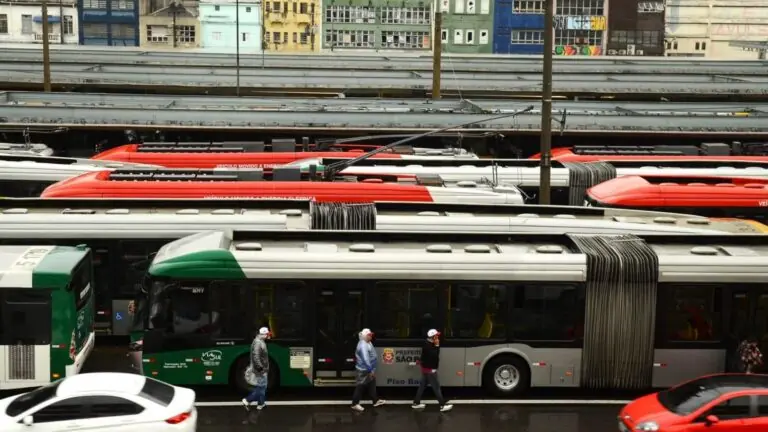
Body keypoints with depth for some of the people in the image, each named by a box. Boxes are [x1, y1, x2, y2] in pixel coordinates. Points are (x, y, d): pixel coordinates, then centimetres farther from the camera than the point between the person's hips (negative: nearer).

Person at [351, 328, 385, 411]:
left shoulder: (368, 343, 9)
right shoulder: (363, 345, -24)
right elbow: (365, 359, -30)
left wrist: (372, 369, 21)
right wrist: (371, 370, -27)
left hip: (368, 370, 10)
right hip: (363, 370, -10)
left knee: (372, 385, 17)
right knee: (360, 387, -2)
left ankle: (376, 401, 27)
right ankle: (355, 404, 7)